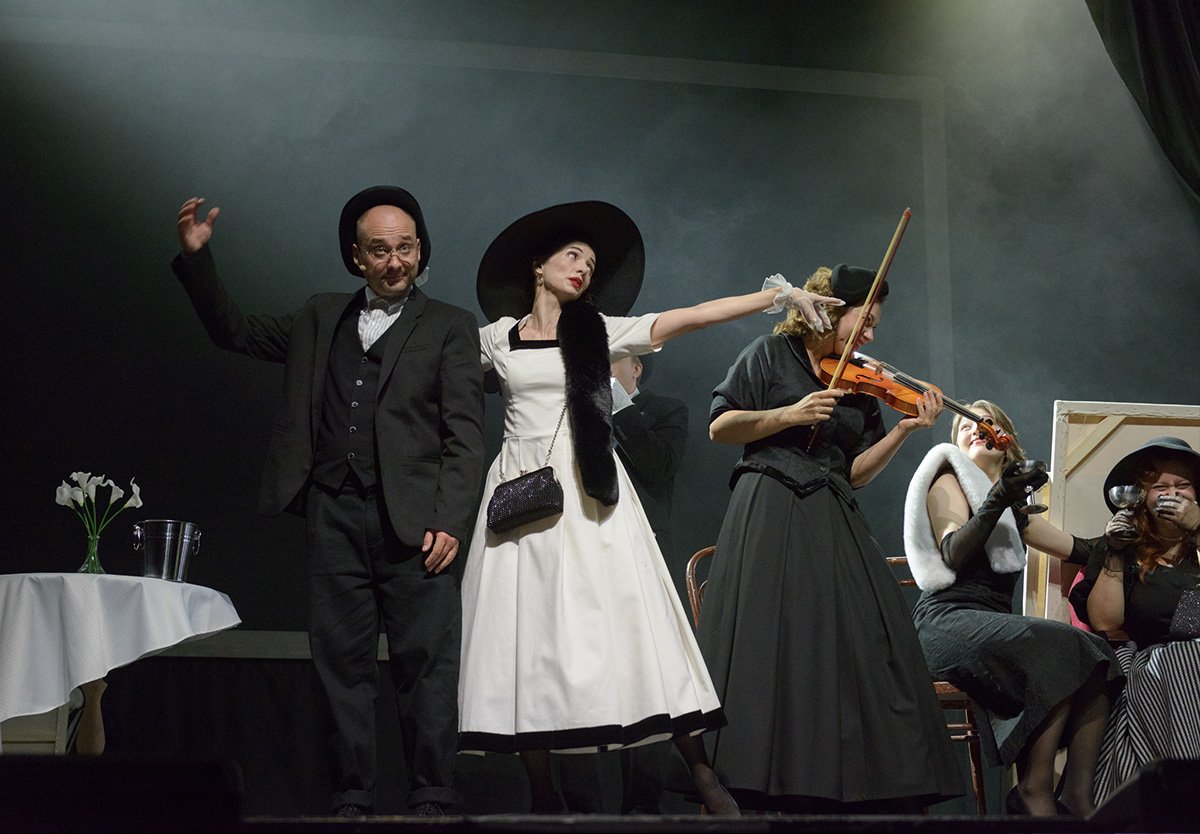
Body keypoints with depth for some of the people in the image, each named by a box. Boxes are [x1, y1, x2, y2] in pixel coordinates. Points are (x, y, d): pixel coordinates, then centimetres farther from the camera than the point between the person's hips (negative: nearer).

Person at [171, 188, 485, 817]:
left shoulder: (449, 328, 6)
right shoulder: (321, 319, 18)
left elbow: (464, 434, 0)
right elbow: (236, 333, 27)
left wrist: (450, 521, -11)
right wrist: (196, 258, 15)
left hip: (412, 522, -3)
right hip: (333, 517, 4)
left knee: (425, 665, -5)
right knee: (343, 664, 4)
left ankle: (431, 803, 2)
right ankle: (352, 801, 10)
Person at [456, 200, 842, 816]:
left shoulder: (600, 331, 9)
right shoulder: (498, 338, 11)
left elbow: (693, 317, 3)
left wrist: (781, 295, -3)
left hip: (588, 494, -1)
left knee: (625, 623, -7)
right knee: (525, 633, -3)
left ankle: (700, 772, -2)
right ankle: (542, 793, 2)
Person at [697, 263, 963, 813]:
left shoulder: (857, 385, 18)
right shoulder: (772, 354, 5)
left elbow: (855, 472, 11)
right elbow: (720, 427, -2)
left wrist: (904, 429, 0)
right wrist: (790, 413, -11)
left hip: (832, 526, 5)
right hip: (770, 515, -5)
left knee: (857, 651, -4)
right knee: (771, 650, -10)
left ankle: (848, 784, -3)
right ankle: (767, 786, -8)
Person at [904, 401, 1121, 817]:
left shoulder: (1015, 511, 27)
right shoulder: (949, 481, 7)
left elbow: (1077, 548, 30)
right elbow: (954, 555, -9)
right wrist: (996, 501, -18)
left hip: (995, 622, 7)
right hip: (949, 619, -7)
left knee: (1093, 660, -16)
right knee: (1060, 650, -30)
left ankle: (1076, 799, -23)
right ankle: (1034, 794, -28)